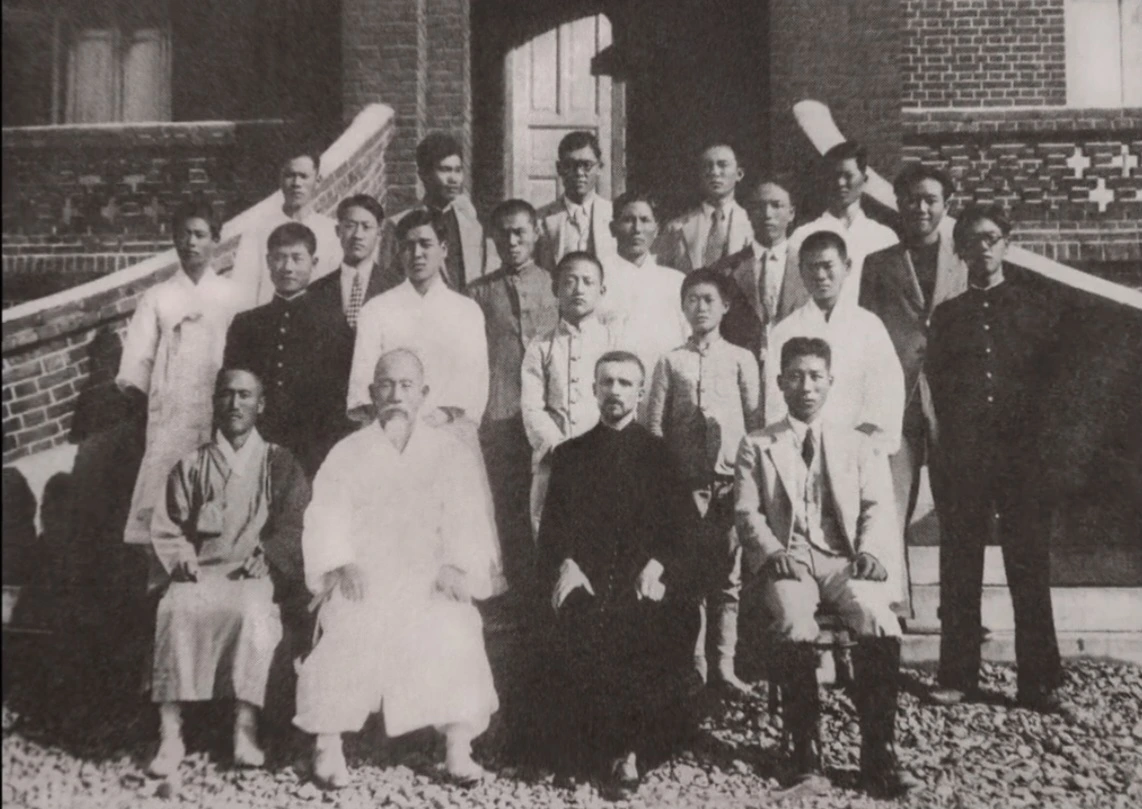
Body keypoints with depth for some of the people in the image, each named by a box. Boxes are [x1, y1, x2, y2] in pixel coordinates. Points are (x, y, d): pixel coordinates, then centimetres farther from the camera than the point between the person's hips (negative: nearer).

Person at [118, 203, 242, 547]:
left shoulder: (231, 295, 12)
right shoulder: (157, 297, 13)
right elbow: (136, 363, 9)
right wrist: (141, 400, -4)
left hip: (220, 413, 0)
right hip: (170, 417, 0)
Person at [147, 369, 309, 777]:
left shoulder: (280, 464, 17)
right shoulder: (191, 466, 21)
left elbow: (294, 527, 8)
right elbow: (166, 529, 16)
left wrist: (263, 556, -11)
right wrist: (183, 559, -5)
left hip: (257, 574, -1)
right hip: (199, 573, 2)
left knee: (252, 610, -36)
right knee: (175, 609, -32)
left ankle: (246, 727, -36)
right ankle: (170, 732, -32)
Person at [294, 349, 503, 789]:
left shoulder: (450, 453, 14)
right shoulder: (347, 454, 14)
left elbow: (466, 520, 5)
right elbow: (327, 518, 4)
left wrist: (455, 566, -12)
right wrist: (341, 564, -14)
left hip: (428, 579, 0)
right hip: (363, 579, 0)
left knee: (454, 632, -26)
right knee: (350, 629, -28)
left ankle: (458, 749, -18)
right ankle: (328, 746, -16)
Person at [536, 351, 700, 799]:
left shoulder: (662, 454, 14)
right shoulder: (569, 454, 18)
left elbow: (682, 527, 7)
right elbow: (551, 527, 12)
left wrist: (657, 566, -11)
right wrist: (565, 565, -7)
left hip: (645, 582, -1)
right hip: (586, 581, 1)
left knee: (658, 628, -28)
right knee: (576, 632, -27)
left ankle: (632, 748, -10)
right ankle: (599, 748, -10)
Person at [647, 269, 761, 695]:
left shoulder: (740, 359, 9)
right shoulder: (671, 361, 8)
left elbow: (755, 421, 8)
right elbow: (655, 424, 6)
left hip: (731, 478, 0)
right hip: (687, 479, 0)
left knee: (728, 573, 1)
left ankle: (723, 664, 7)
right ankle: (694, 664, 5)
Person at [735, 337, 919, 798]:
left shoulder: (859, 446, 21)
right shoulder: (756, 447, 17)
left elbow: (878, 507, 10)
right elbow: (747, 513, 7)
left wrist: (870, 552, -10)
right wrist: (774, 552, -13)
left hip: (845, 560, 1)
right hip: (786, 560, -1)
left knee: (879, 623, -31)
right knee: (794, 624, -35)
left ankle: (878, 755, -25)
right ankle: (805, 750, -23)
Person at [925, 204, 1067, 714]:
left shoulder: (1034, 308, 12)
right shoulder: (947, 315, 14)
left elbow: (1052, 375, 10)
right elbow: (937, 384, 11)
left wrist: (1027, 421, 0)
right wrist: (949, 444, 2)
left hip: (1022, 453, -1)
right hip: (964, 456, 1)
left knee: (1030, 566, -2)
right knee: (959, 569, 2)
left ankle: (1040, 683, 3)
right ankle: (958, 677, 8)